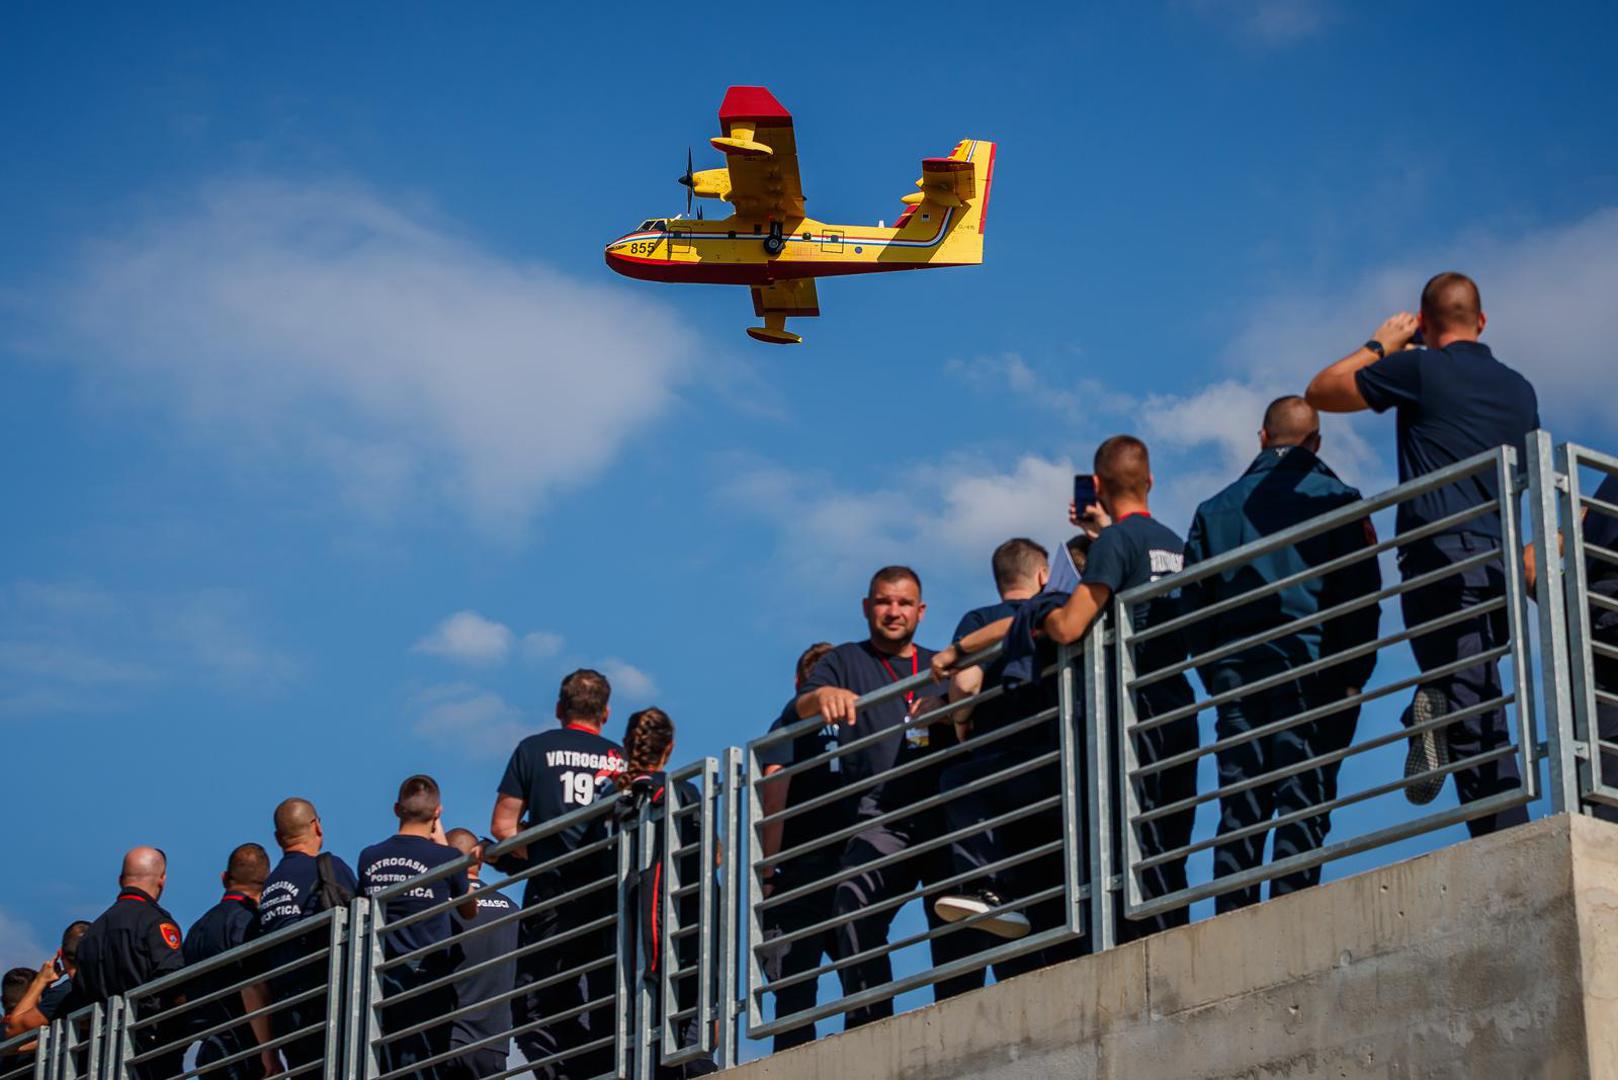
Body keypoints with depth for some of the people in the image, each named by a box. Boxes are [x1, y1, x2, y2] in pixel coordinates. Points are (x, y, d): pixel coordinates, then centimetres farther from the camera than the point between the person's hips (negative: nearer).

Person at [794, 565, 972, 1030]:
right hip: (881, 818, -2)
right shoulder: (846, 661, 20)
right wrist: (824, 695, -23)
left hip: (946, 812, 2)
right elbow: (804, 706, 2)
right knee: (855, 904, -24)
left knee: (954, 924, -8)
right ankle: (868, 1018, -24)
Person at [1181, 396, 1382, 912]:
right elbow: (1362, 592, -3)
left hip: (1235, 674, 3)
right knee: (1304, 803, -5)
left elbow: (1192, 602, 11)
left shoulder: (1215, 508, 14)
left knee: (1238, 809, 3)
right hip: (1311, 670, -3)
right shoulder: (1336, 499, 4)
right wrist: (1354, 675, -1)